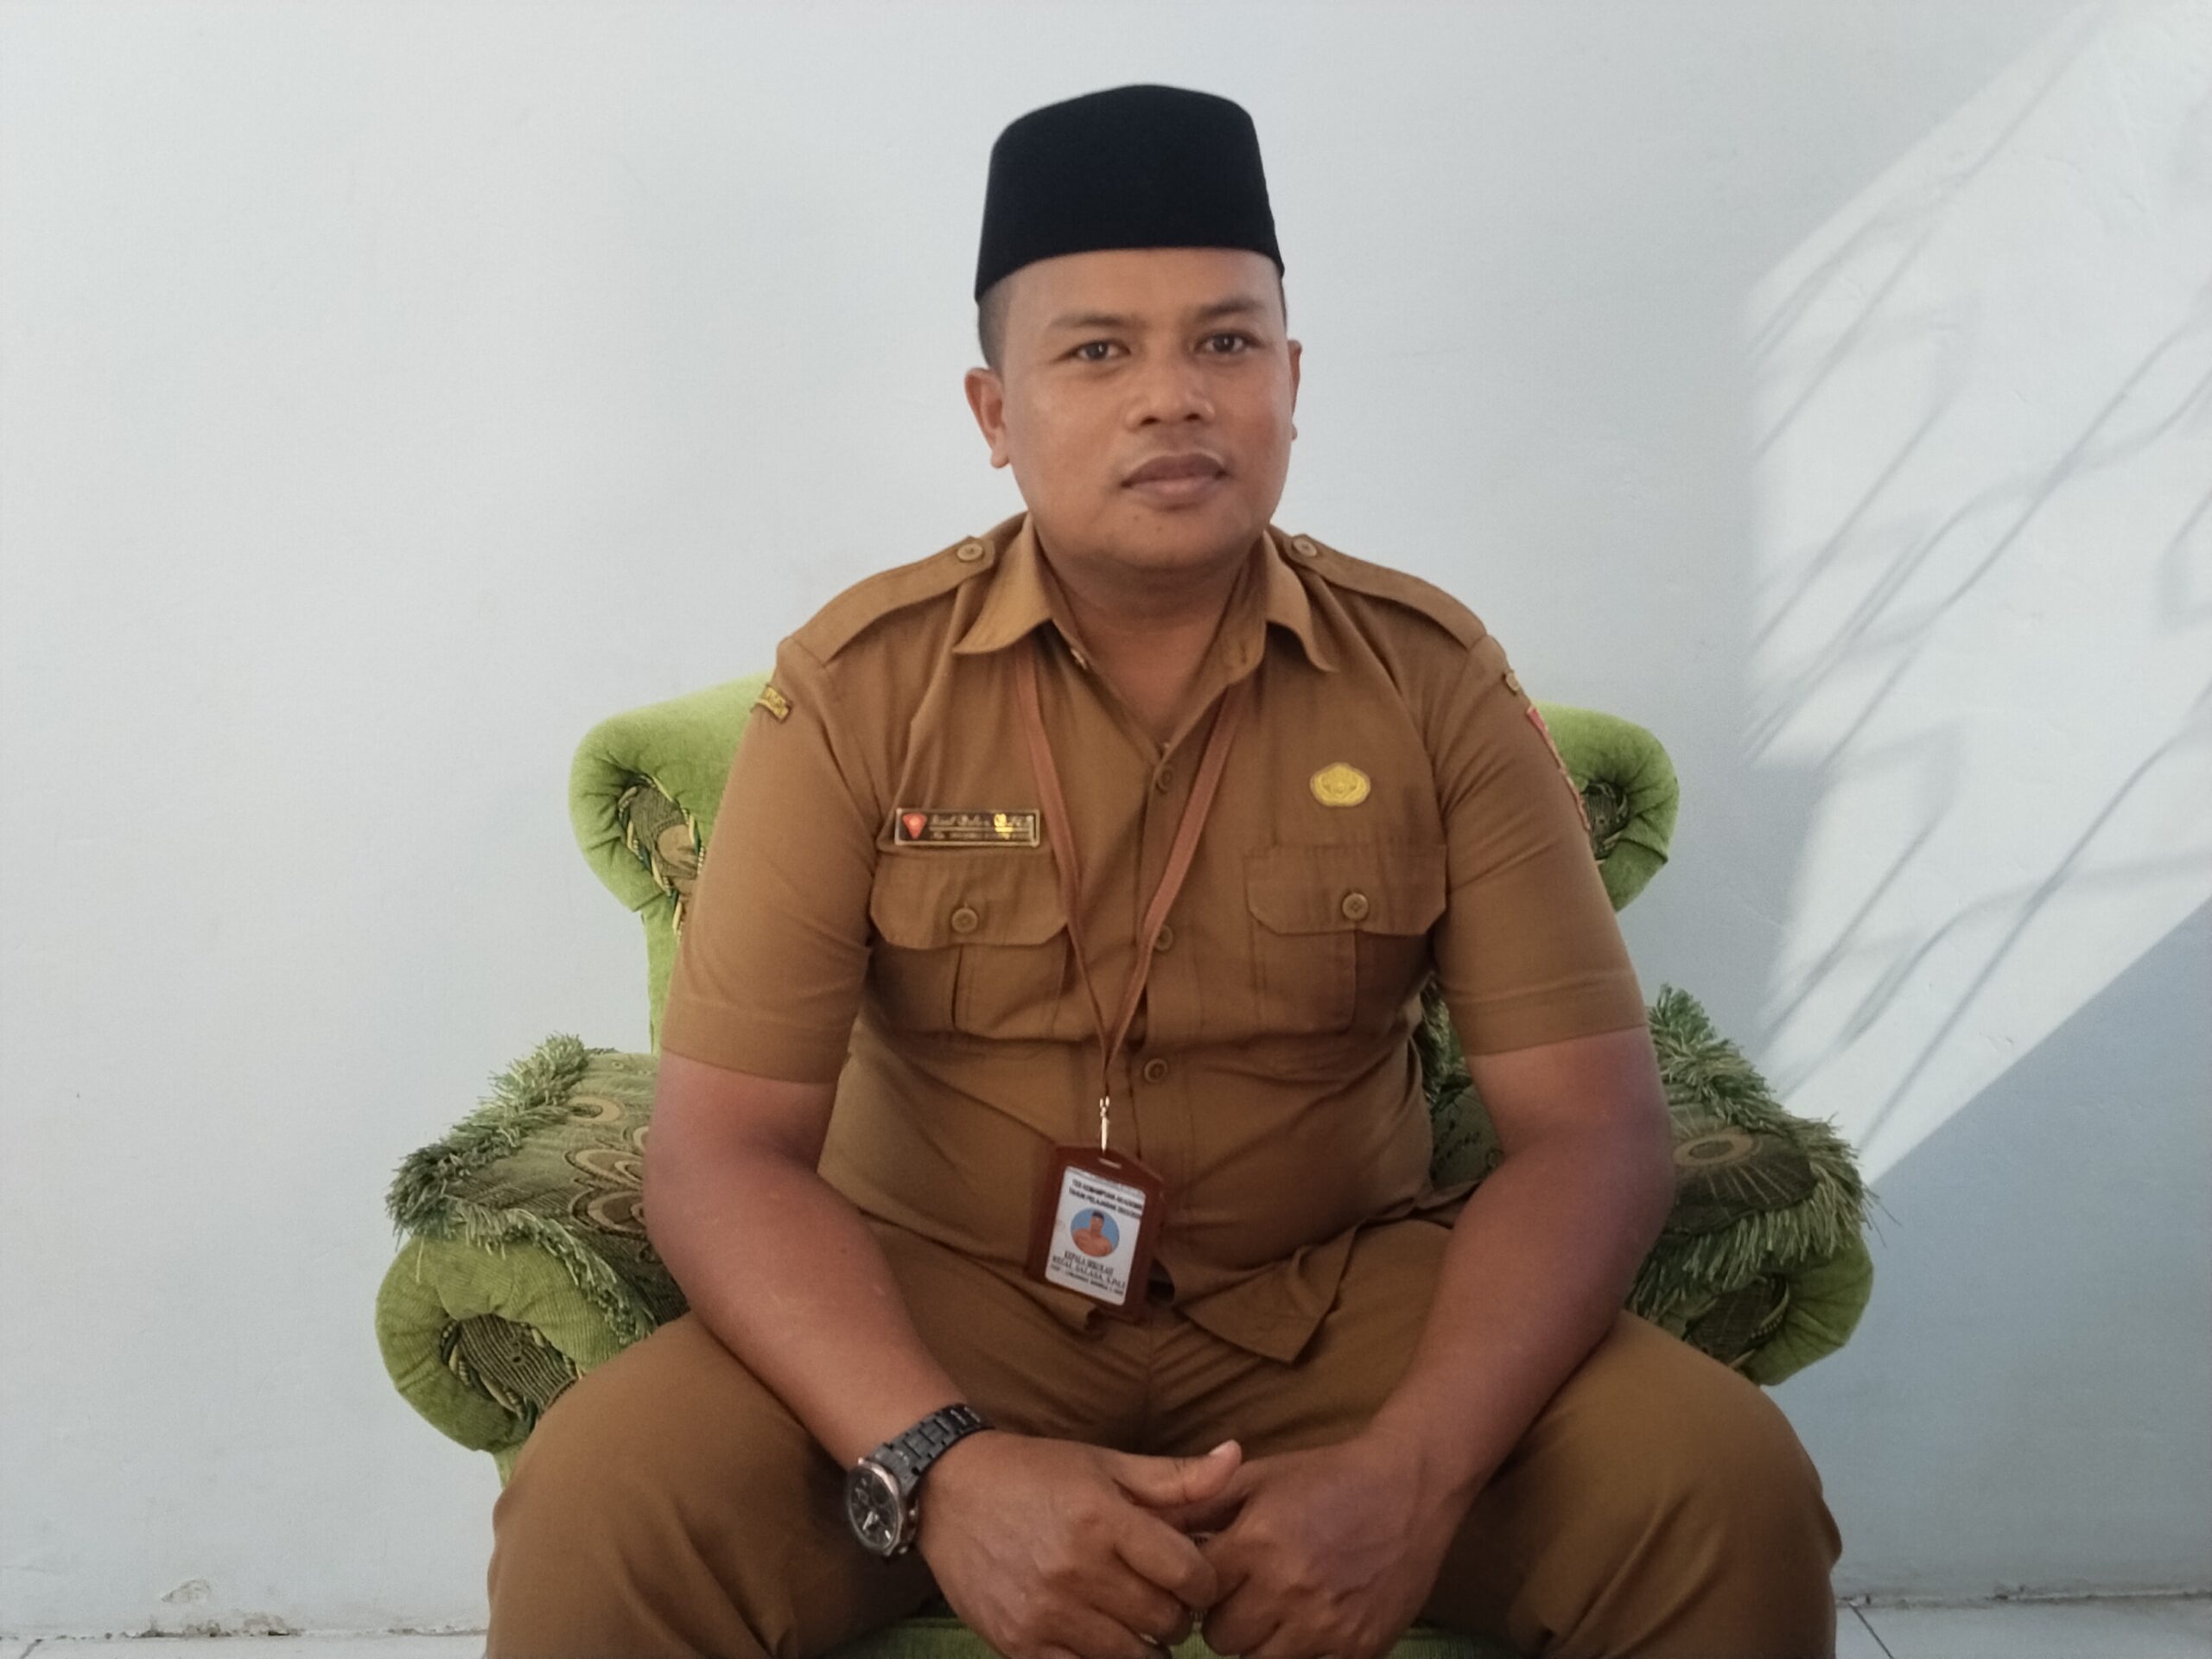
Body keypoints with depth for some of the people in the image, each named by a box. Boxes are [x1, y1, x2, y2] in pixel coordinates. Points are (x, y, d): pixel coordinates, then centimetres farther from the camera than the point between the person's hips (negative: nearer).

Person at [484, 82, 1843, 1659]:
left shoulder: (1434, 676, -6)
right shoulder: (857, 684, -9)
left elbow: (1592, 1127, -10)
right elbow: (724, 1147, -13)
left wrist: (1412, 1473, -26)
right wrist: (943, 1466, -30)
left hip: (1340, 1294, 1)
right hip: (943, 1301, 0)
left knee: (1732, 1492, -20)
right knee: (599, 1507, -25)